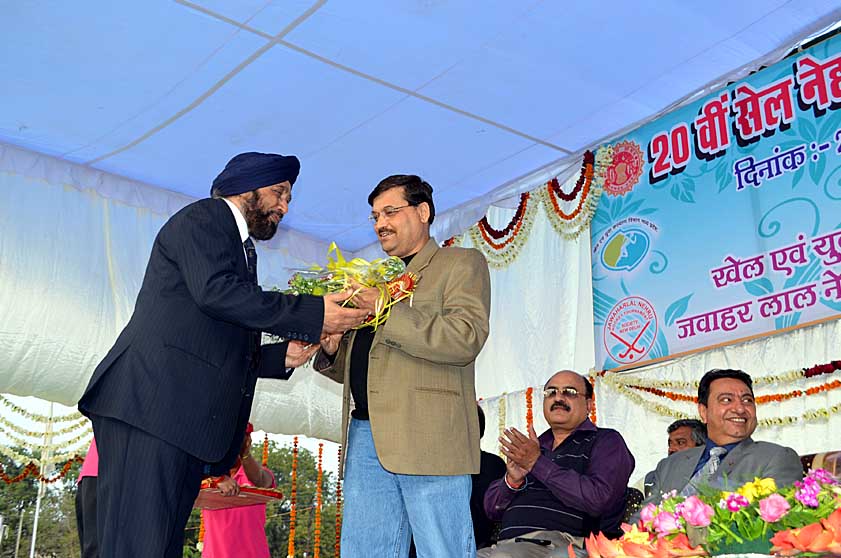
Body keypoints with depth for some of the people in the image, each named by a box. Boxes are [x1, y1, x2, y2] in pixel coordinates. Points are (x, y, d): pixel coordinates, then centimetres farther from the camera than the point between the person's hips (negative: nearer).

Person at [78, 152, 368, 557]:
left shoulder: (241, 251, 30)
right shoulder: (202, 218, 4)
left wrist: (283, 355, 10)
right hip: (152, 406, -9)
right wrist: (312, 315, -15)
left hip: (187, 424, 9)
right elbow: (214, 290, -16)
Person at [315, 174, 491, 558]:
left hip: (429, 439, -6)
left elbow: (467, 338, -12)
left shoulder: (462, 264, 6)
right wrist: (332, 349, 5)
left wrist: (387, 310, -16)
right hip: (366, 436, 7)